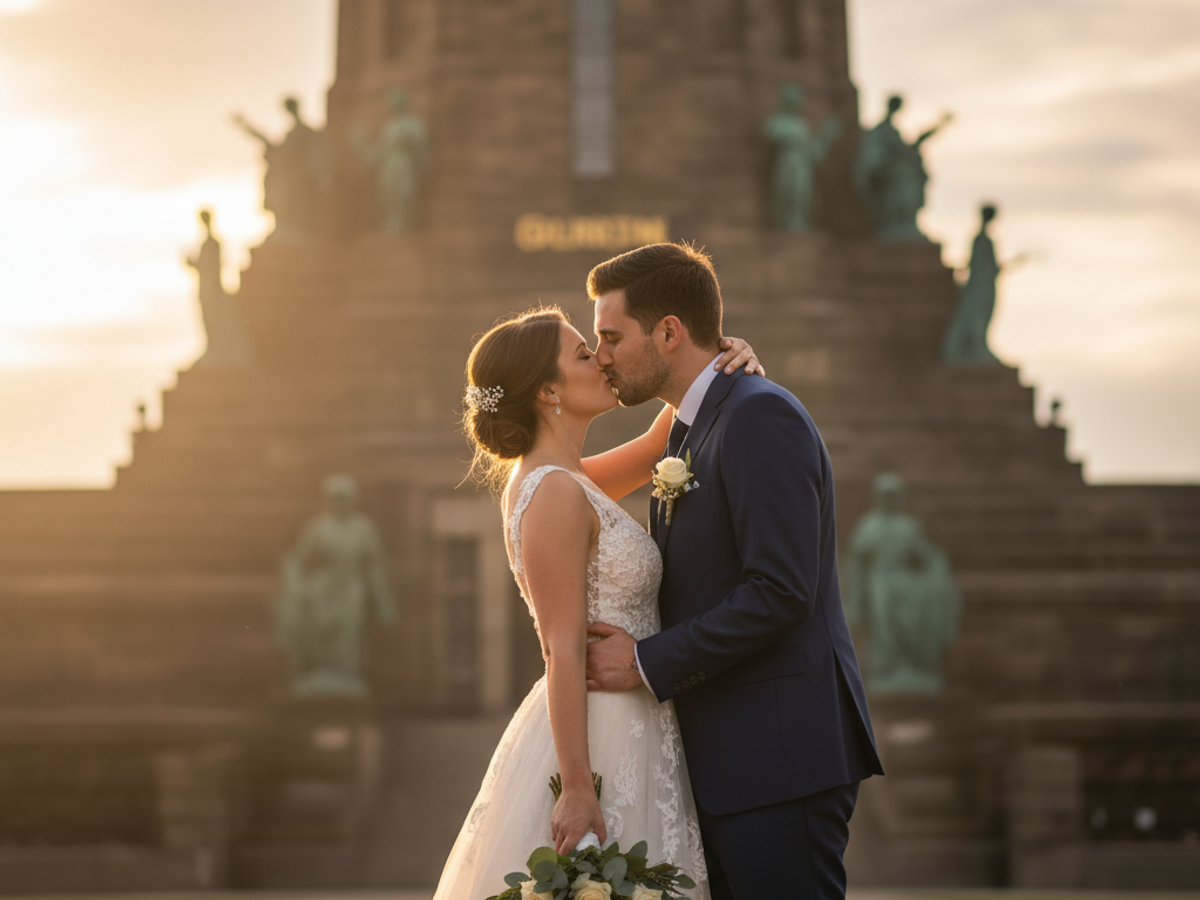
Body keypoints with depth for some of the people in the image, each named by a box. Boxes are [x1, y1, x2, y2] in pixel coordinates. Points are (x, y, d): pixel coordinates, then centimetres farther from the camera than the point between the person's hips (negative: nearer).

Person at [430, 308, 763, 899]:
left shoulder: (555, 481, 11)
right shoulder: (556, 493, -16)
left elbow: (657, 444, 24)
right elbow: (564, 655, -20)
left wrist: (716, 362, 7)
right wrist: (578, 791, -21)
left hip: (624, 735, 10)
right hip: (600, 749, -10)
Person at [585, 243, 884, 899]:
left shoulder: (760, 416, -12)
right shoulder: (687, 435, 19)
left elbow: (780, 591, -21)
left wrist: (647, 662, -15)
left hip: (781, 757, -10)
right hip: (721, 766, 10)